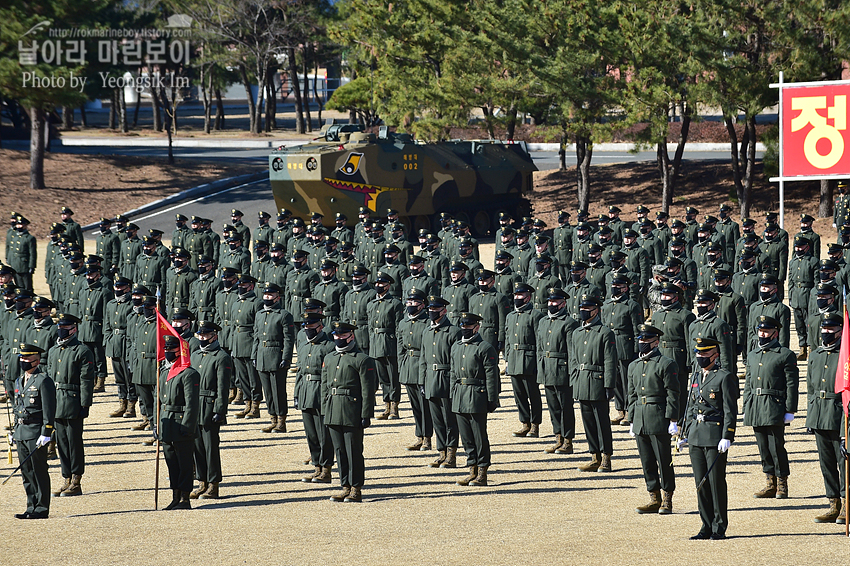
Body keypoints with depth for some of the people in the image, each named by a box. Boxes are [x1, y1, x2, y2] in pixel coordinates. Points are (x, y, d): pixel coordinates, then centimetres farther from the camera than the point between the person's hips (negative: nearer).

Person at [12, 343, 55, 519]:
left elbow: (49, 410, -13)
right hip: (21, 433, 8)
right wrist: (15, 431, 19)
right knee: (26, 472, 9)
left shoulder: (44, 381, -9)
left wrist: (46, 434, -18)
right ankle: (32, 507, 15)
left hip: (36, 433, -8)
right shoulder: (19, 382, 15)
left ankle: (42, 509, 1)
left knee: (39, 471, -3)